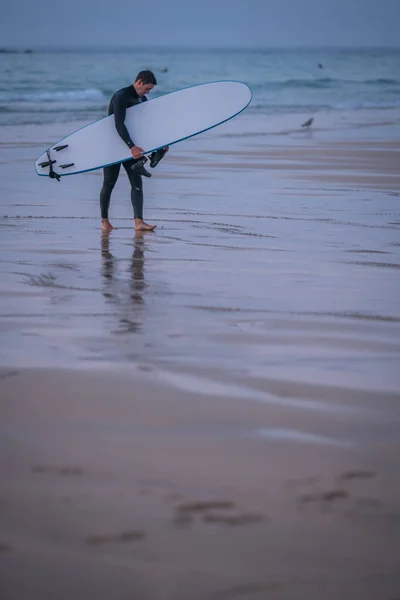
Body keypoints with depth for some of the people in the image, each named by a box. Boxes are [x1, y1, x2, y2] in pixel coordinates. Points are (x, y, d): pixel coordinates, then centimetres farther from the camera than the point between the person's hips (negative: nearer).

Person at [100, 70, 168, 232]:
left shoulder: (142, 100, 7)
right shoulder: (121, 96, -20)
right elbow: (119, 124, -31)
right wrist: (132, 146, -39)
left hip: (130, 145, 7)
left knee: (137, 182, -6)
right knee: (109, 184, 1)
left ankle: (138, 222, -12)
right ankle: (104, 221, 15)